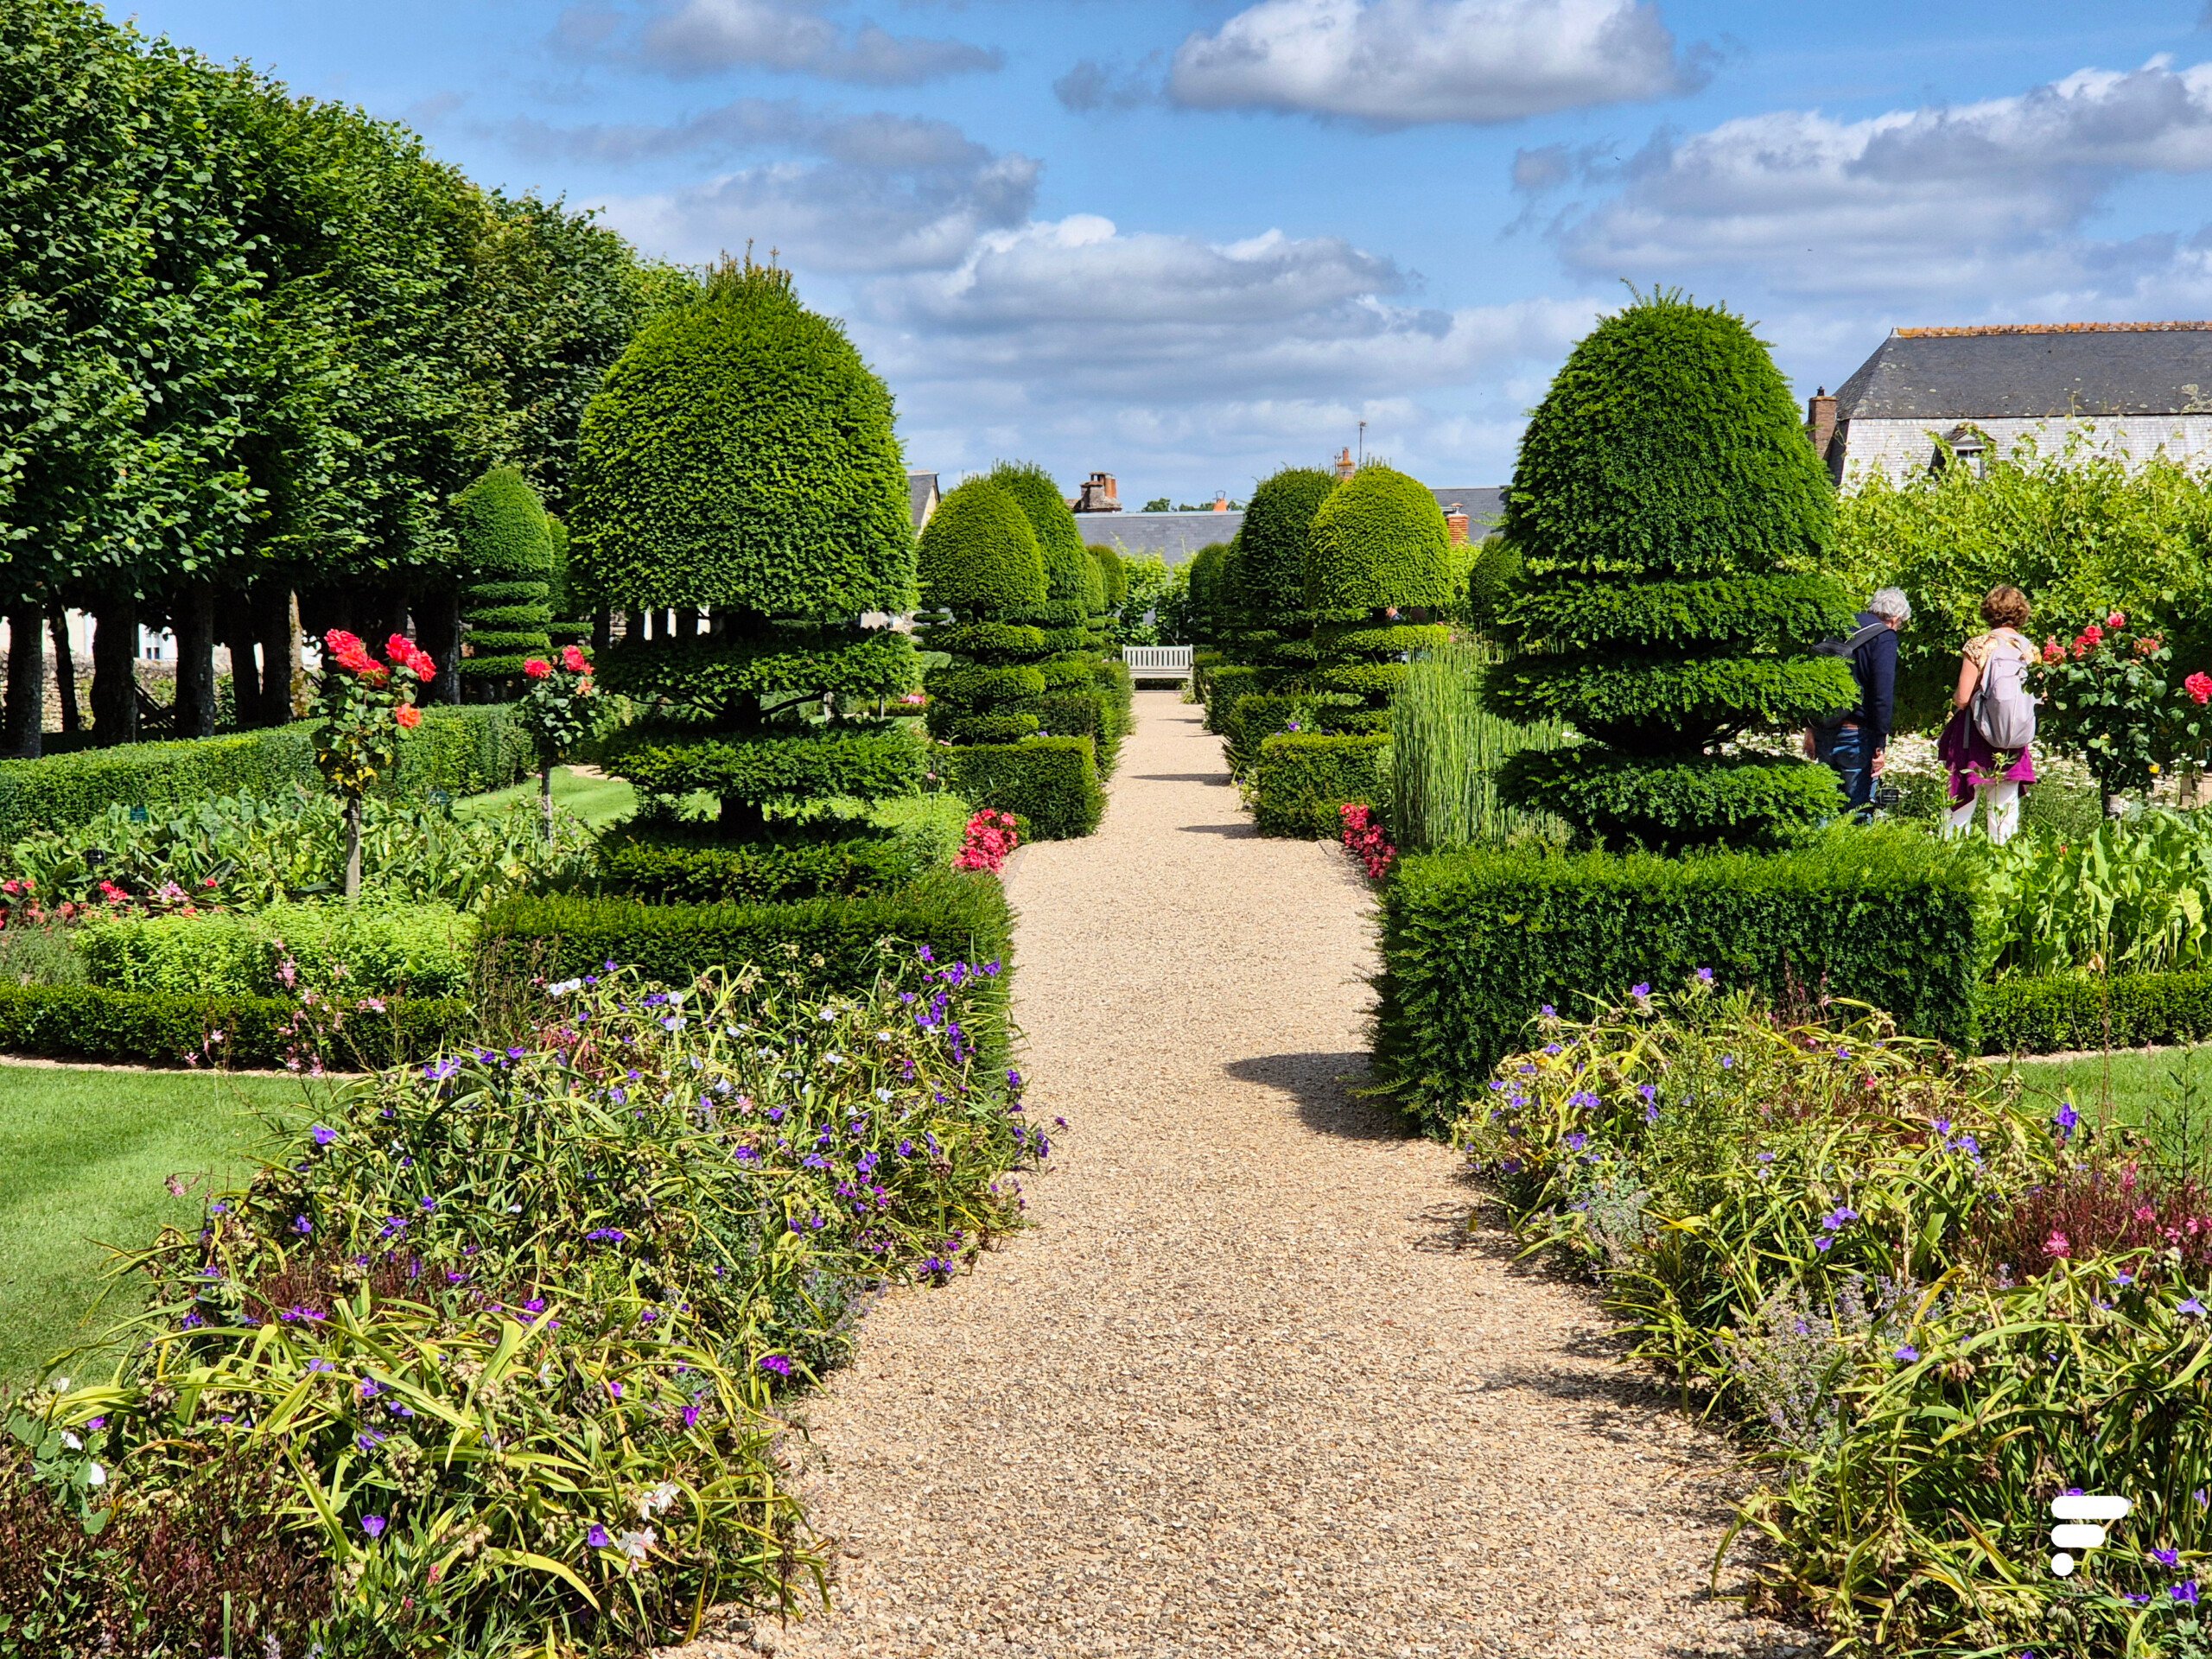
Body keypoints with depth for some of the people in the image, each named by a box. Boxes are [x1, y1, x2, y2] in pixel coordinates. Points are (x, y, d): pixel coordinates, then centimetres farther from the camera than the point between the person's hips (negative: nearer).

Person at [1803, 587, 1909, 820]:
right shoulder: (1884, 637, -9)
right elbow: (1883, 693, -16)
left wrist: (1810, 727, 19)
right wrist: (1881, 744, -15)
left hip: (1823, 730, 6)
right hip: (1856, 734, -6)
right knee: (1858, 812, 0)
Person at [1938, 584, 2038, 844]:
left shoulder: (1979, 646, -12)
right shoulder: (2030, 650, 0)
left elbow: (1963, 698, -14)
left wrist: (1954, 698, 8)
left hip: (1976, 737, -4)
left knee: (1961, 805, 2)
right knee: (2005, 809, 10)